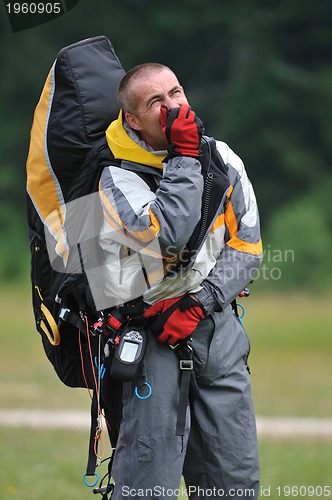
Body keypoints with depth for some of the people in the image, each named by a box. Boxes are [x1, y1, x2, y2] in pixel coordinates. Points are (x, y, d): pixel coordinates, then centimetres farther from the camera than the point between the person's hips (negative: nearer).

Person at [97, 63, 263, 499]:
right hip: (152, 333, -4)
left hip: (216, 323, 5)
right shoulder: (118, 177, -9)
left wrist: (199, 303, -9)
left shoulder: (222, 160, 5)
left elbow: (246, 246, 5)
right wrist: (183, 157, -19)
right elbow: (168, 236, -25)